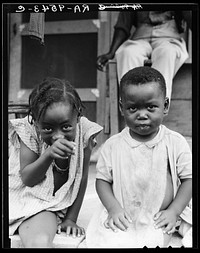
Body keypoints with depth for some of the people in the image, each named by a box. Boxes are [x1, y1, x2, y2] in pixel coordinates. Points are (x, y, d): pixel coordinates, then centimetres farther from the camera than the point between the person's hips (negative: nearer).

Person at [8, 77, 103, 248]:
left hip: (54, 205, 0)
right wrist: (48, 155, -29)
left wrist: (71, 219, -3)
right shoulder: (29, 131, -15)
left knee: (40, 241, -29)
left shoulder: (84, 131, -14)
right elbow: (26, 179, -13)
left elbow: (82, 179, -5)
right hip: (26, 199, 1)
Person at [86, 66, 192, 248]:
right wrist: (113, 209, -11)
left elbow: (188, 178, 0)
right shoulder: (113, 145, -2)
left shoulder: (176, 143, -4)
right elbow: (102, 180, 3)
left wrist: (173, 211, -8)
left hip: (161, 219, 0)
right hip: (123, 219, 1)